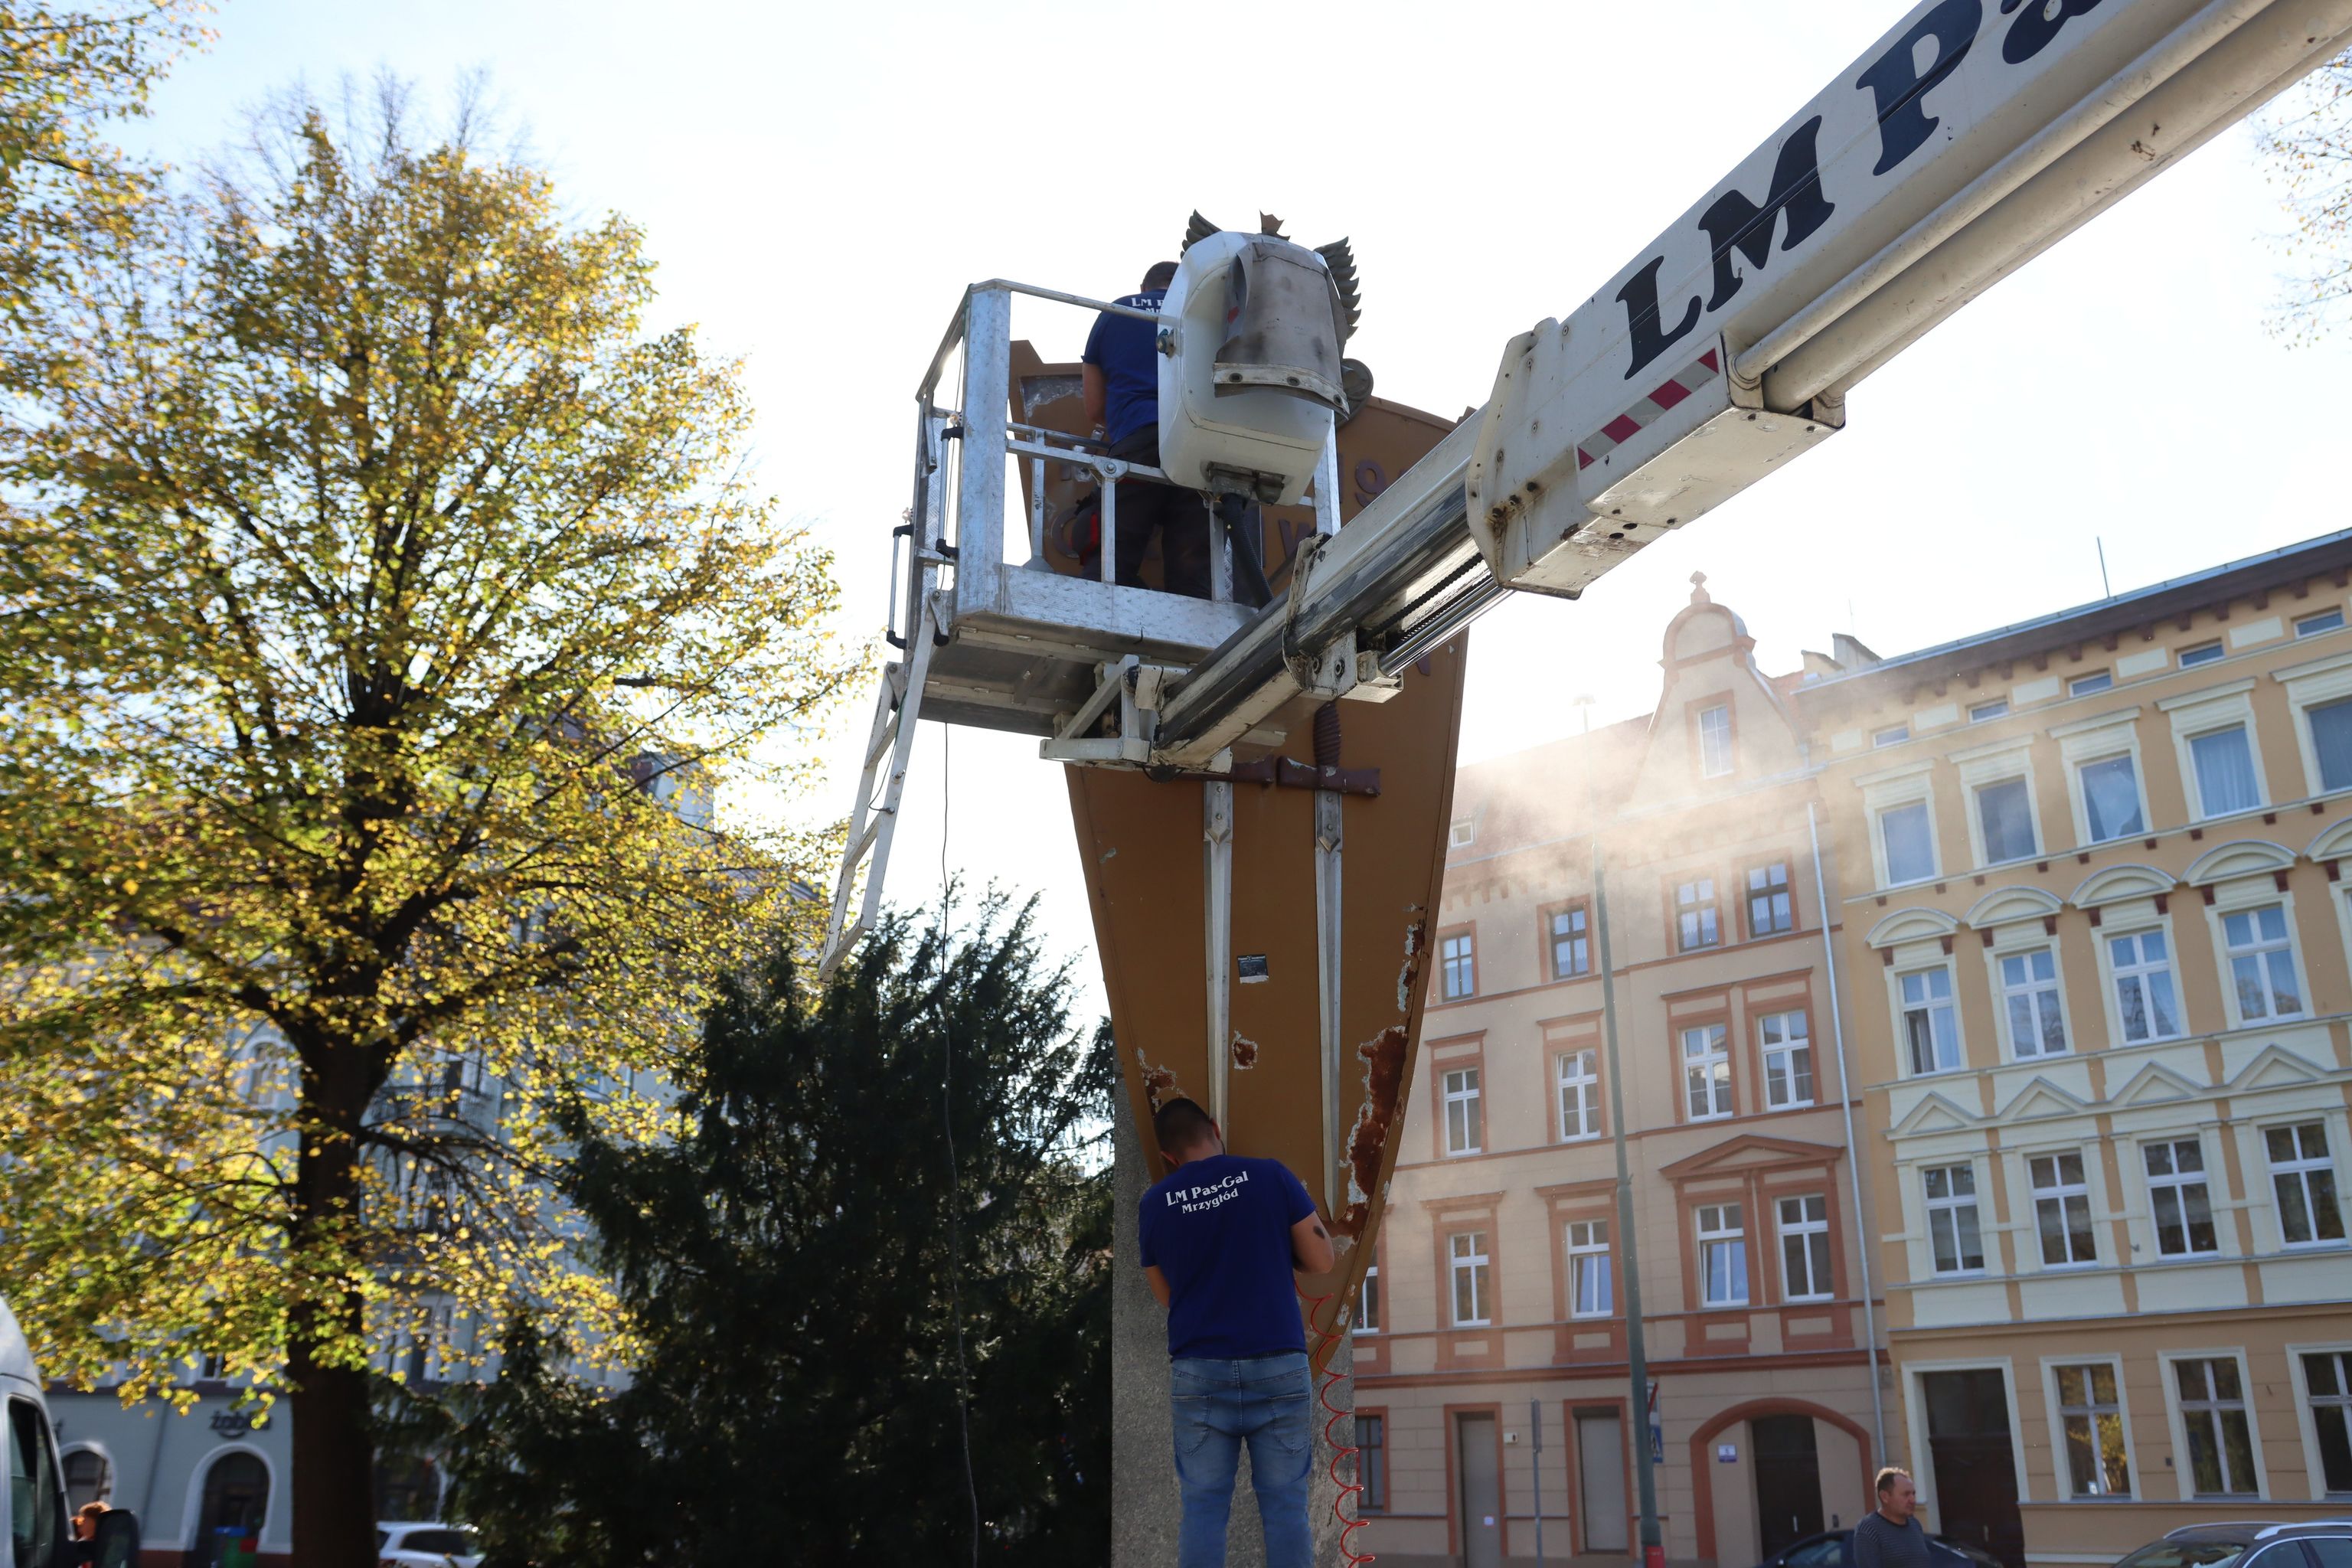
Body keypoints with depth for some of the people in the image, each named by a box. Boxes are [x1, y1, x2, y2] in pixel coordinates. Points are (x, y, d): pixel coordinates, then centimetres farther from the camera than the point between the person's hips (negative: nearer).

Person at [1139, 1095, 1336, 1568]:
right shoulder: (1272, 1176, -1)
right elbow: (1321, 1260, 4)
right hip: (1278, 1364, -1)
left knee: (1203, 1506, 5)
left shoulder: (1154, 1203, 5)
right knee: (1285, 1504, 4)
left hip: (1197, 1370, 1)